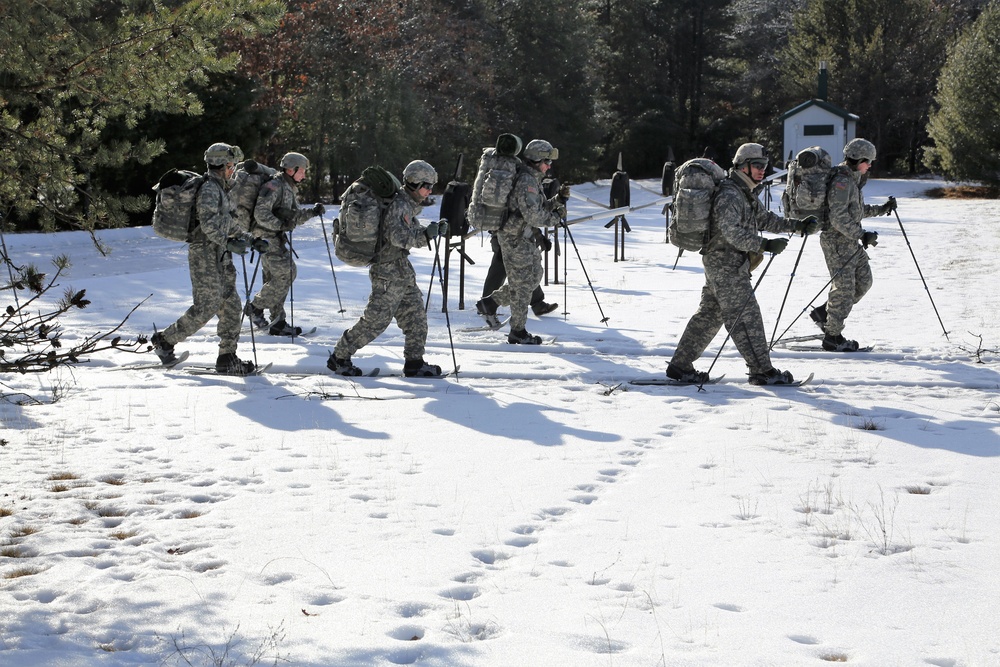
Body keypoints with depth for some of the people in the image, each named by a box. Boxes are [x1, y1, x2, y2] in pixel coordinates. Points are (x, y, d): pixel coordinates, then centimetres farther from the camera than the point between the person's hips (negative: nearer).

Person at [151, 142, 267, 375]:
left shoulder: (220, 190, 19)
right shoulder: (209, 190, -13)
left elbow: (228, 223, 27)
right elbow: (208, 224, -25)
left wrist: (251, 241, 22)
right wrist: (228, 243, -35)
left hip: (219, 257, 10)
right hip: (205, 254, -10)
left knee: (231, 306, 6)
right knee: (206, 307, -10)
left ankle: (227, 358, 8)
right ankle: (164, 340, 5)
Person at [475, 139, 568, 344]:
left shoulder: (533, 180, 14)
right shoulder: (526, 182, -20)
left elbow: (540, 208, 17)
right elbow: (533, 215, -26)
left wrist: (558, 200, 3)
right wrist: (555, 218, -12)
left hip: (526, 238, 10)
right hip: (516, 239, -10)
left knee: (534, 278, 17)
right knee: (522, 284, -3)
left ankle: (490, 302, 22)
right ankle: (518, 332, 7)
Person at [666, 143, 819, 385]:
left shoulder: (746, 193, 16)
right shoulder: (729, 195, -18)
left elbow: (764, 219, 23)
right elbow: (731, 232, -27)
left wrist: (798, 225, 13)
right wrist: (764, 245, -33)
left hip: (718, 265, 11)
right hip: (726, 266, -11)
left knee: (709, 315, 13)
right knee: (746, 316, -7)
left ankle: (680, 365, 17)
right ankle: (762, 370, -3)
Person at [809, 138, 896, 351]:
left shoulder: (853, 180, 14)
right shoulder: (841, 182, -18)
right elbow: (838, 217, -25)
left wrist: (882, 209, 16)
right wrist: (862, 235, -28)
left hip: (851, 240, 10)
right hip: (837, 240, -10)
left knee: (864, 281, 11)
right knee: (844, 287, -6)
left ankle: (824, 313, 19)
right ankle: (832, 337, 3)